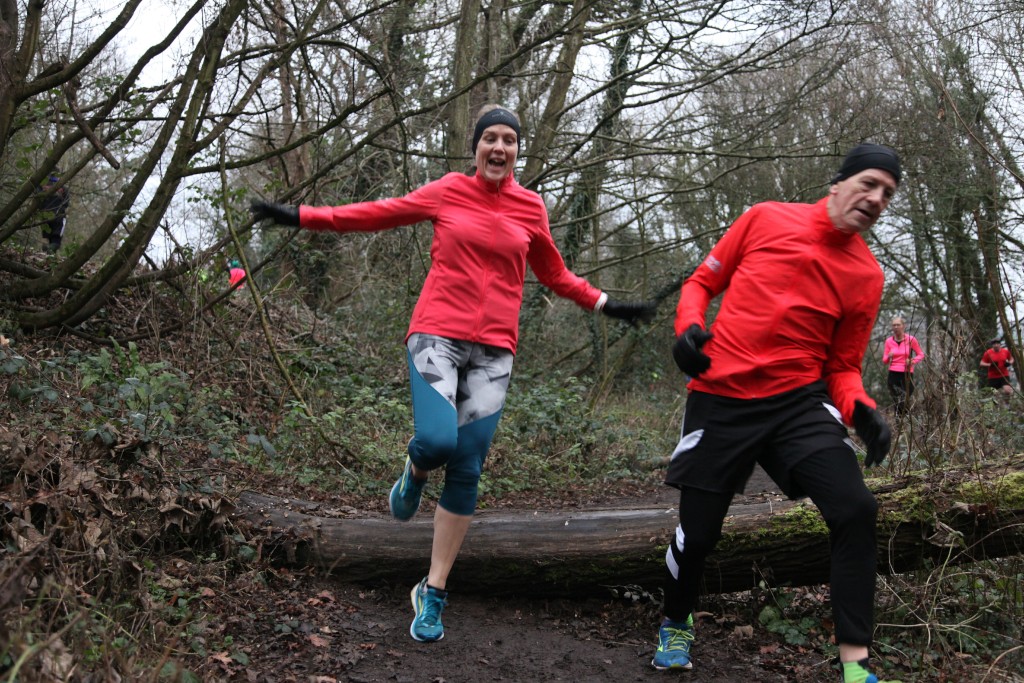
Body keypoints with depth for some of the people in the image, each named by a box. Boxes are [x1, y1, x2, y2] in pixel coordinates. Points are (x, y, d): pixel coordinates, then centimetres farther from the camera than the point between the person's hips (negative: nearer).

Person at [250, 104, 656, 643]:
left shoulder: (531, 208, 11)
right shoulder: (449, 191, 5)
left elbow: (553, 275, 24)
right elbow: (379, 214, 10)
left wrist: (605, 305, 20)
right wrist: (300, 216, 8)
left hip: (493, 350, 2)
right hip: (438, 335, -2)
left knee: (466, 472, -1)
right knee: (437, 441, -25)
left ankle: (433, 593, 13)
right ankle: (414, 474, 15)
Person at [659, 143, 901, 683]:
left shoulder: (866, 275, 6)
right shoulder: (766, 218, 2)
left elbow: (843, 365, 9)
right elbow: (702, 282, 10)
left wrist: (861, 410, -11)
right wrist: (689, 327, -10)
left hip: (800, 401, 2)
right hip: (720, 399, -1)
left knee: (856, 510, -18)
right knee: (697, 533, 1)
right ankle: (676, 627, 33)